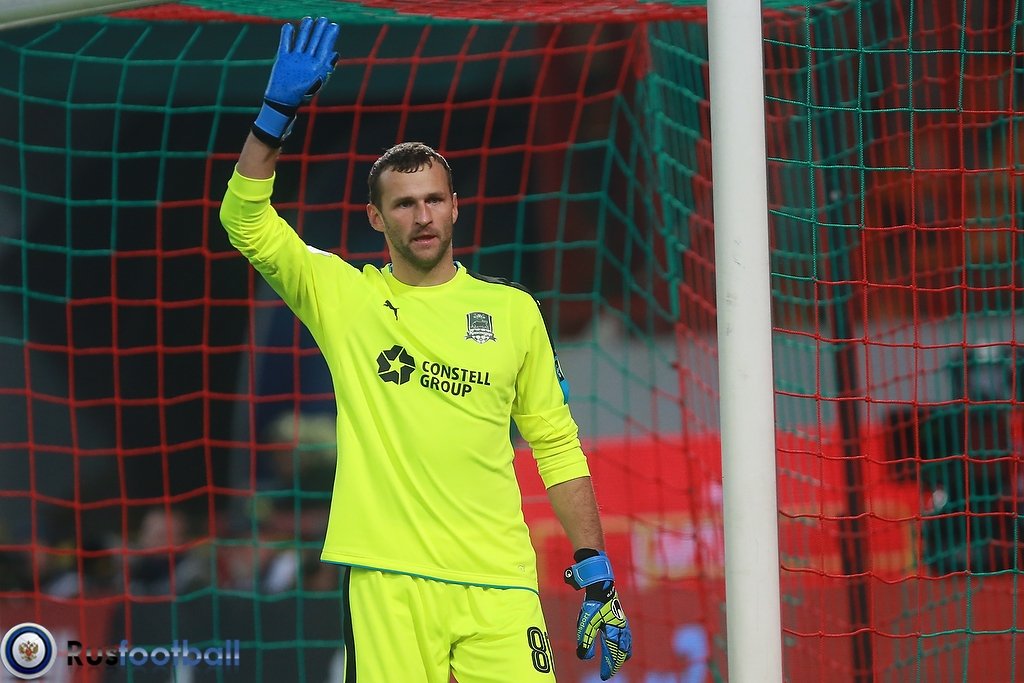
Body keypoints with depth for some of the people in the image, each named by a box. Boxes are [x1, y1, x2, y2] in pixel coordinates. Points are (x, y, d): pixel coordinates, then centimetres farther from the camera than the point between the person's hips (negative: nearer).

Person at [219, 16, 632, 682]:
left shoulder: (514, 310, 12)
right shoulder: (342, 296, 9)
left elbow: (557, 447, 13)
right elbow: (246, 221, -2)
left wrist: (598, 578, 8)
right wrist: (280, 108, -11)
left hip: (499, 584, 1)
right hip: (387, 582, -1)